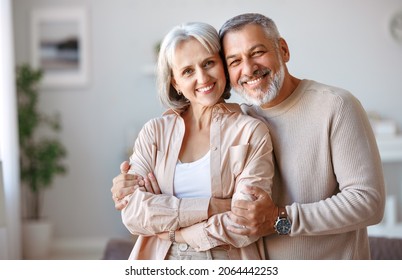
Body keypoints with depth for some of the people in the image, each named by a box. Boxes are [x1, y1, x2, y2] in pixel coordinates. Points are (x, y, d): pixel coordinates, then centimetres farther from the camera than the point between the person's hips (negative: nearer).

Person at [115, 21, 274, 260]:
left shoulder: (252, 132, -10)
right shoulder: (155, 131, -4)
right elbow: (132, 213, -14)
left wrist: (169, 231, -13)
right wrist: (211, 206, -20)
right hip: (164, 267, 2)